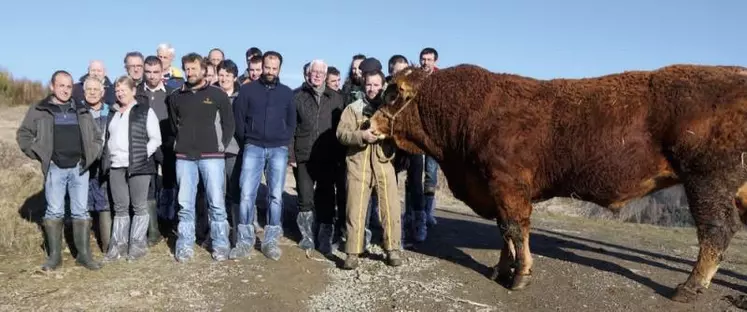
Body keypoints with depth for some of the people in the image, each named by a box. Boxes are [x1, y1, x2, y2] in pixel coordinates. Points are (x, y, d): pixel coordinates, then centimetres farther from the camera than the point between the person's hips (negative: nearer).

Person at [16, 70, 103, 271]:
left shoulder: (82, 111, 12)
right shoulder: (39, 110, 4)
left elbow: (97, 136, 19)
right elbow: (23, 134, 7)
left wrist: (91, 155, 6)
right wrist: (38, 155, -3)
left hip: (79, 167, 2)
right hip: (55, 168, -2)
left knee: (81, 211, 3)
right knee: (54, 212, 3)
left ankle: (84, 254, 9)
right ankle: (54, 255, 12)